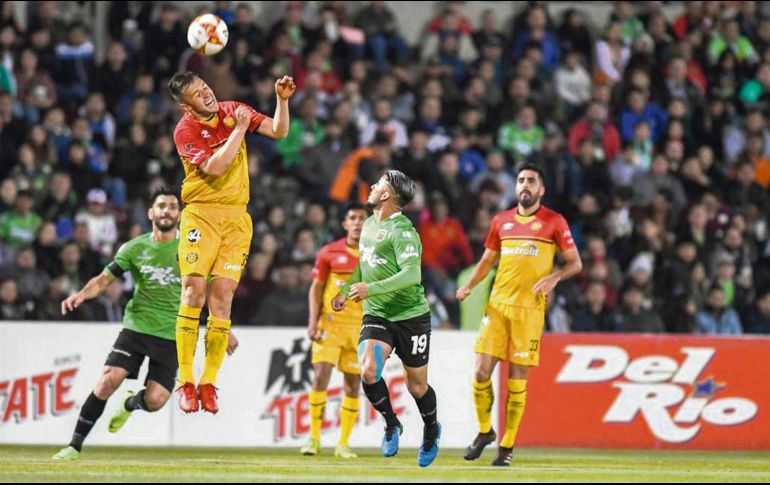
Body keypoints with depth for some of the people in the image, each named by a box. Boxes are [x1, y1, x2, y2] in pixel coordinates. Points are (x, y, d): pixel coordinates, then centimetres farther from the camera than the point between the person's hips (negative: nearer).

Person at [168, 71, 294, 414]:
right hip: (201, 214, -3)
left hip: (236, 216, 3)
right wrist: (239, 129, -15)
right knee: (194, 291, -14)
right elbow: (214, 168, -20)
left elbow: (279, 131, 7)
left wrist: (282, 99, -8)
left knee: (223, 296, -4)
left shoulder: (233, 111, 7)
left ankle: (208, 383, -1)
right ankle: (186, 382, -10)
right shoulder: (185, 130, -8)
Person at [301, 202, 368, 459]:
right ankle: (314, 438, -4)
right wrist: (313, 321, -4)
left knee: (353, 384, 2)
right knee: (321, 375, -13)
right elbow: (316, 288, 6)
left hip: (360, 327, 1)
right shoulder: (329, 252, 3)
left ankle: (343, 444, 11)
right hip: (330, 321, -1)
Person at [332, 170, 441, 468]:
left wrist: (371, 289, -37)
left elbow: (412, 274, -30)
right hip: (376, 314, 5)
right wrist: (346, 292, 15)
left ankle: (431, 431, 36)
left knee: (417, 386, 6)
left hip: (411, 316, -5)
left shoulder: (402, 231, -18)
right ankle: (391, 424, 4)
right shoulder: (369, 225, 8)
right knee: (368, 371, -20)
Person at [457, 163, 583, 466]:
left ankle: (507, 446, 9)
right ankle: (484, 431, 18)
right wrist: (468, 286, 5)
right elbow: (487, 261, 22)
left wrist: (555, 277, -14)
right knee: (481, 373, -5)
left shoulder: (554, 222, 2)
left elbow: (575, 263, 5)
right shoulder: (501, 221, 12)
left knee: (517, 380, -2)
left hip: (530, 308, -3)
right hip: (497, 305, 3)